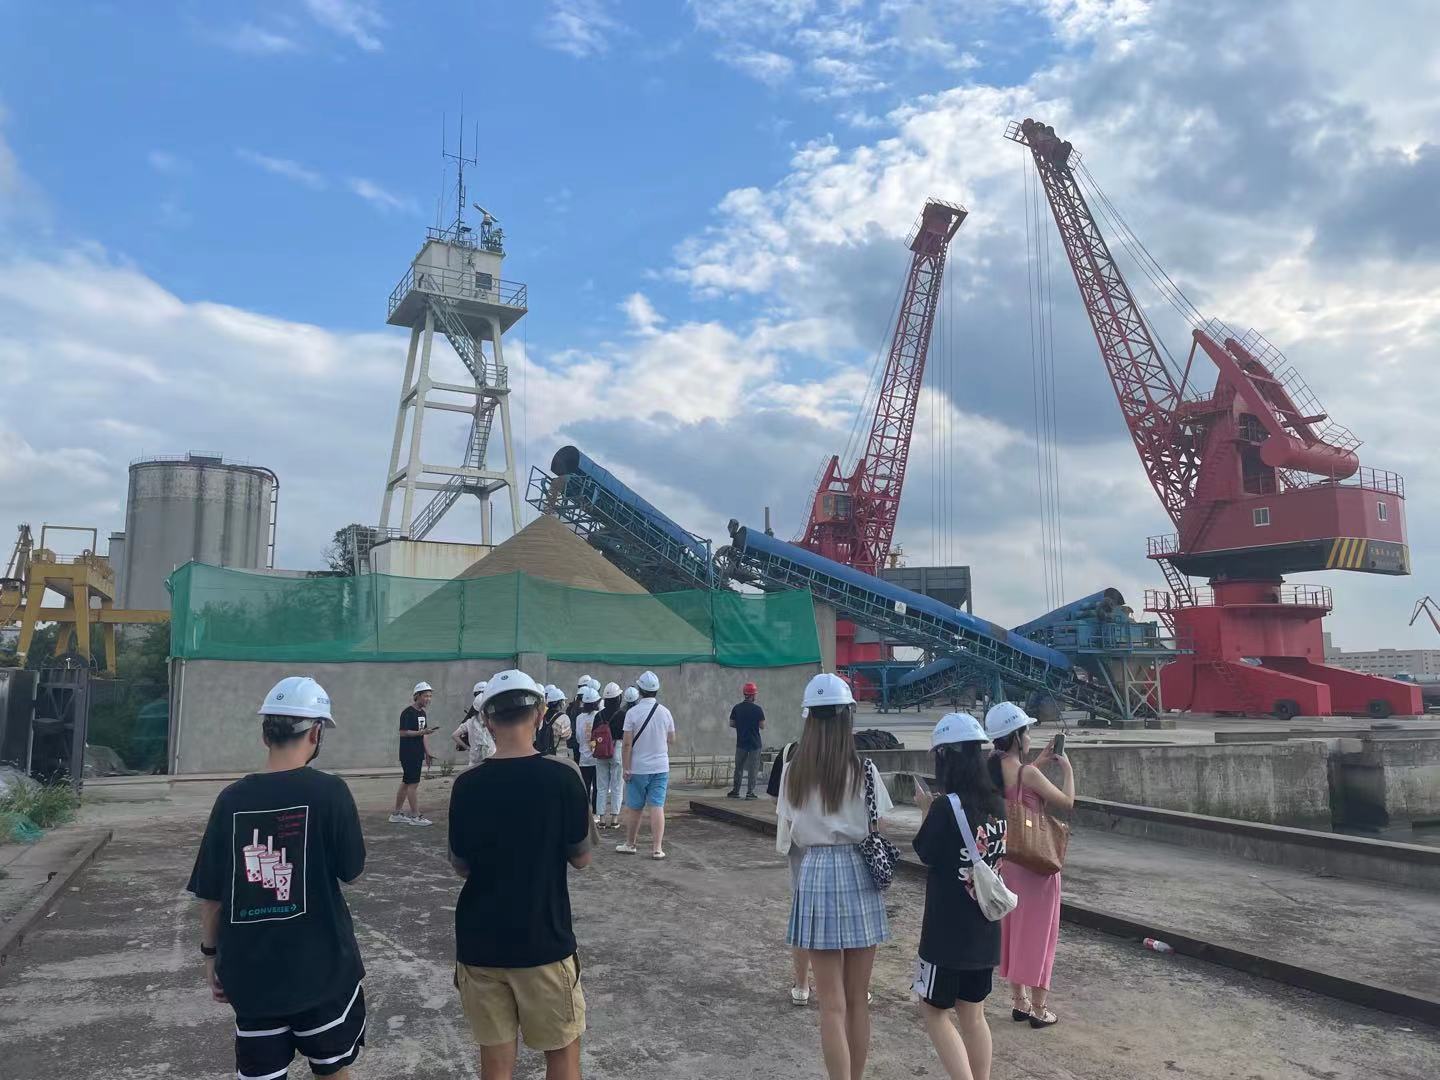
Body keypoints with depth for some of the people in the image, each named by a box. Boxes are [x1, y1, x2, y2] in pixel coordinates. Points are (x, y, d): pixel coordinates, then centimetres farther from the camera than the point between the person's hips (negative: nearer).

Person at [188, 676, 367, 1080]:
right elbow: (351, 870, -5)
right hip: (321, 967, -3)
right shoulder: (328, 790, -15)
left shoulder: (232, 798, -5)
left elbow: (209, 892, 1)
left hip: (249, 970, 3)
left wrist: (211, 953, 14)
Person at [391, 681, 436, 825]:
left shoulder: (422, 713, 14)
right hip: (408, 754, -9)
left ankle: (396, 814, 19)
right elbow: (403, 732, -19)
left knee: (406, 783, 12)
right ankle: (415, 816, -1)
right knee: (413, 783, -6)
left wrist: (427, 752, 17)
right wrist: (422, 732, -23)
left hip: (417, 754, 9)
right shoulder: (408, 712, -13)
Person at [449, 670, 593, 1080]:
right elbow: (581, 858, -3)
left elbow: (460, 865, 4)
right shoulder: (562, 777, -13)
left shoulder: (468, 785, -7)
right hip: (544, 942, -2)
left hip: (480, 944, 2)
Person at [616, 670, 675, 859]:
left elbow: (627, 744, -12)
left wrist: (626, 768, -6)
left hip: (638, 768, -2)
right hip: (661, 767, 2)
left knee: (634, 808, 11)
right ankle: (657, 848, -1)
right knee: (657, 807, 1)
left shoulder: (632, 712, -11)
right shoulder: (665, 712, -1)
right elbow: (672, 739, 10)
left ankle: (629, 844, 25)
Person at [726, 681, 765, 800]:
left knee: (739, 767, 13)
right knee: (753, 768, 3)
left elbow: (731, 724, 3)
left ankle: (735, 791, 16)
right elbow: (762, 726, -10)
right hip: (755, 743, -3)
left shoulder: (737, 708, 0)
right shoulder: (757, 709, -11)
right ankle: (750, 792, 3)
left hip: (741, 742, 3)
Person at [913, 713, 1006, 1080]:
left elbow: (925, 854, -8)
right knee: (972, 1013, 17)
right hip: (985, 929, 7)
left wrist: (926, 810, 3)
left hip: (948, 929, -6)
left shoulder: (946, 807, -20)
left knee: (933, 1009, 8)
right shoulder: (996, 803, 0)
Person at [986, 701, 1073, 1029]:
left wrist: (1038, 763, 16)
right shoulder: (1029, 774, -22)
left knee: (1013, 928, 17)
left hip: (1005, 858, 7)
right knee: (1038, 931, 6)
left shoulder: (994, 769, -1)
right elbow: (1066, 802, -11)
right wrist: (1067, 769, 3)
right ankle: (1038, 1007, 15)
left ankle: (1018, 1001, 27)